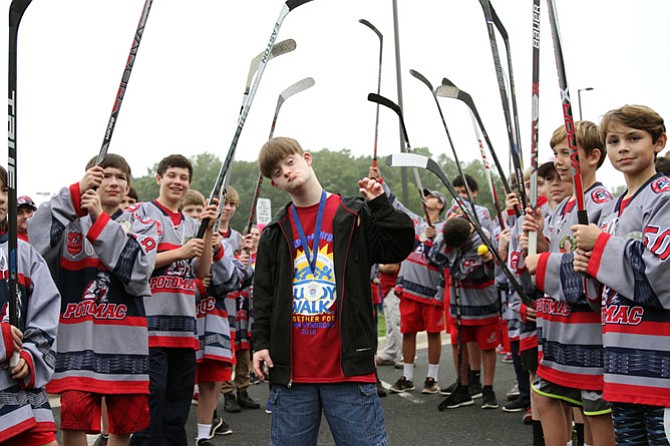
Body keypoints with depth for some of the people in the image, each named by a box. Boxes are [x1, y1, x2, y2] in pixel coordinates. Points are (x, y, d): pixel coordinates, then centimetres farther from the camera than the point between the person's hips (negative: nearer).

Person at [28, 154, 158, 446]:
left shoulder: (142, 228, 10)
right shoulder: (70, 224, 6)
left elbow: (137, 272, -10)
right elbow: (36, 241, -16)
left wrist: (100, 220, -14)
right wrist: (76, 192, -18)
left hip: (124, 342, 2)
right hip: (77, 339, -1)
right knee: (73, 420, -13)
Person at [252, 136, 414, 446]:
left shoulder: (356, 216, 5)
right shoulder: (275, 234, 13)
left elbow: (399, 248, -5)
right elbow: (263, 295, 12)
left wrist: (380, 205, -12)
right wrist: (261, 343, 4)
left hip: (347, 367, -3)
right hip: (292, 370, 3)